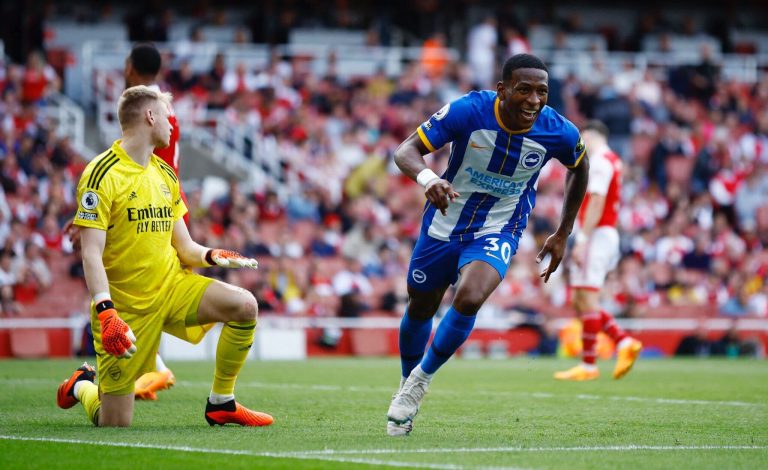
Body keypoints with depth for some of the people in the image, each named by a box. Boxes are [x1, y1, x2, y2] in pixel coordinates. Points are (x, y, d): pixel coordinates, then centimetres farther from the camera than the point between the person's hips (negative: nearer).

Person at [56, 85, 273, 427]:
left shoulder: (165, 174, 11)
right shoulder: (102, 174, -12)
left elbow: (184, 248, 13)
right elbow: (91, 252, -18)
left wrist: (211, 256, -9)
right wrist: (105, 312, -29)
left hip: (172, 284, 6)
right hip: (126, 305, -6)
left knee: (244, 305, -19)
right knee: (115, 424, -5)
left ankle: (221, 403, -2)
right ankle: (82, 386, 30)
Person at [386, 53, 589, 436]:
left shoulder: (559, 132, -19)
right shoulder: (468, 111, -25)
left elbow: (579, 169, 4)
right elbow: (406, 151, -24)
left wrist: (562, 236, 7)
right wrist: (427, 178, -48)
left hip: (498, 232, -1)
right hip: (444, 223, 1)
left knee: (469, 299, -27)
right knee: (420, 309, 16)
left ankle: (421, 378, -3)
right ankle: (407, 388, 44)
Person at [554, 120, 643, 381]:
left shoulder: (599, 161, -10)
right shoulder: (612, 161, 20)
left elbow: (596, 203, -19)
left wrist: (582, 240, -21)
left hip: (596, 234, -10)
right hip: (608, 233, 10)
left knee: (587, 301, -9)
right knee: (580, 303, 11)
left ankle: (588, 366, -8)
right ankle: (624, 343, 4)